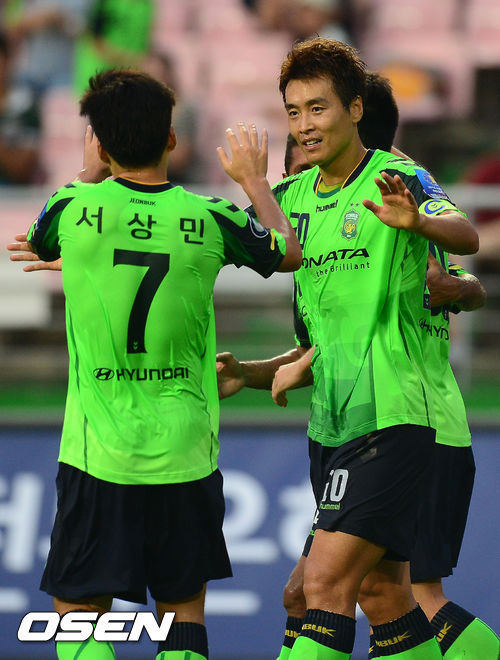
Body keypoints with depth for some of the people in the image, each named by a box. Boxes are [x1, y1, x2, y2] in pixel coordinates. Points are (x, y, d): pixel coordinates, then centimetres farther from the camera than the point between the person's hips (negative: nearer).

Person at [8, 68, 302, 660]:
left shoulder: (76, 208, -9)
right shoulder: (211, 220, -5)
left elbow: (37, 243, 18)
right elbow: (289, 253, 16)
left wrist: (89, 174, 33)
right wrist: (255, 179, 31)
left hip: (97, 455, -2)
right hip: (186, 453, 2)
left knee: (79, 612, 7)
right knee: (184, 612, 14)